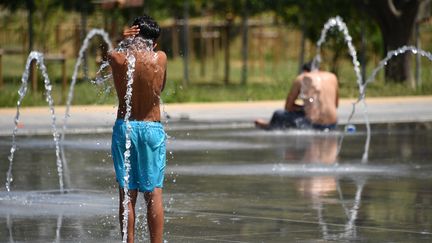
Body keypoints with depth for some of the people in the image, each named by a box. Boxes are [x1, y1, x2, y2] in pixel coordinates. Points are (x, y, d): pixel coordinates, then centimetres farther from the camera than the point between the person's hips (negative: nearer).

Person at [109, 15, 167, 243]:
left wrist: (123, 42, 5)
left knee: (127, 193, 4)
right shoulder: (160, 59, -7)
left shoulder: (116, 58, -8)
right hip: (152, 129, -1)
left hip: (124, 128, 1)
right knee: (154, 193, 2)